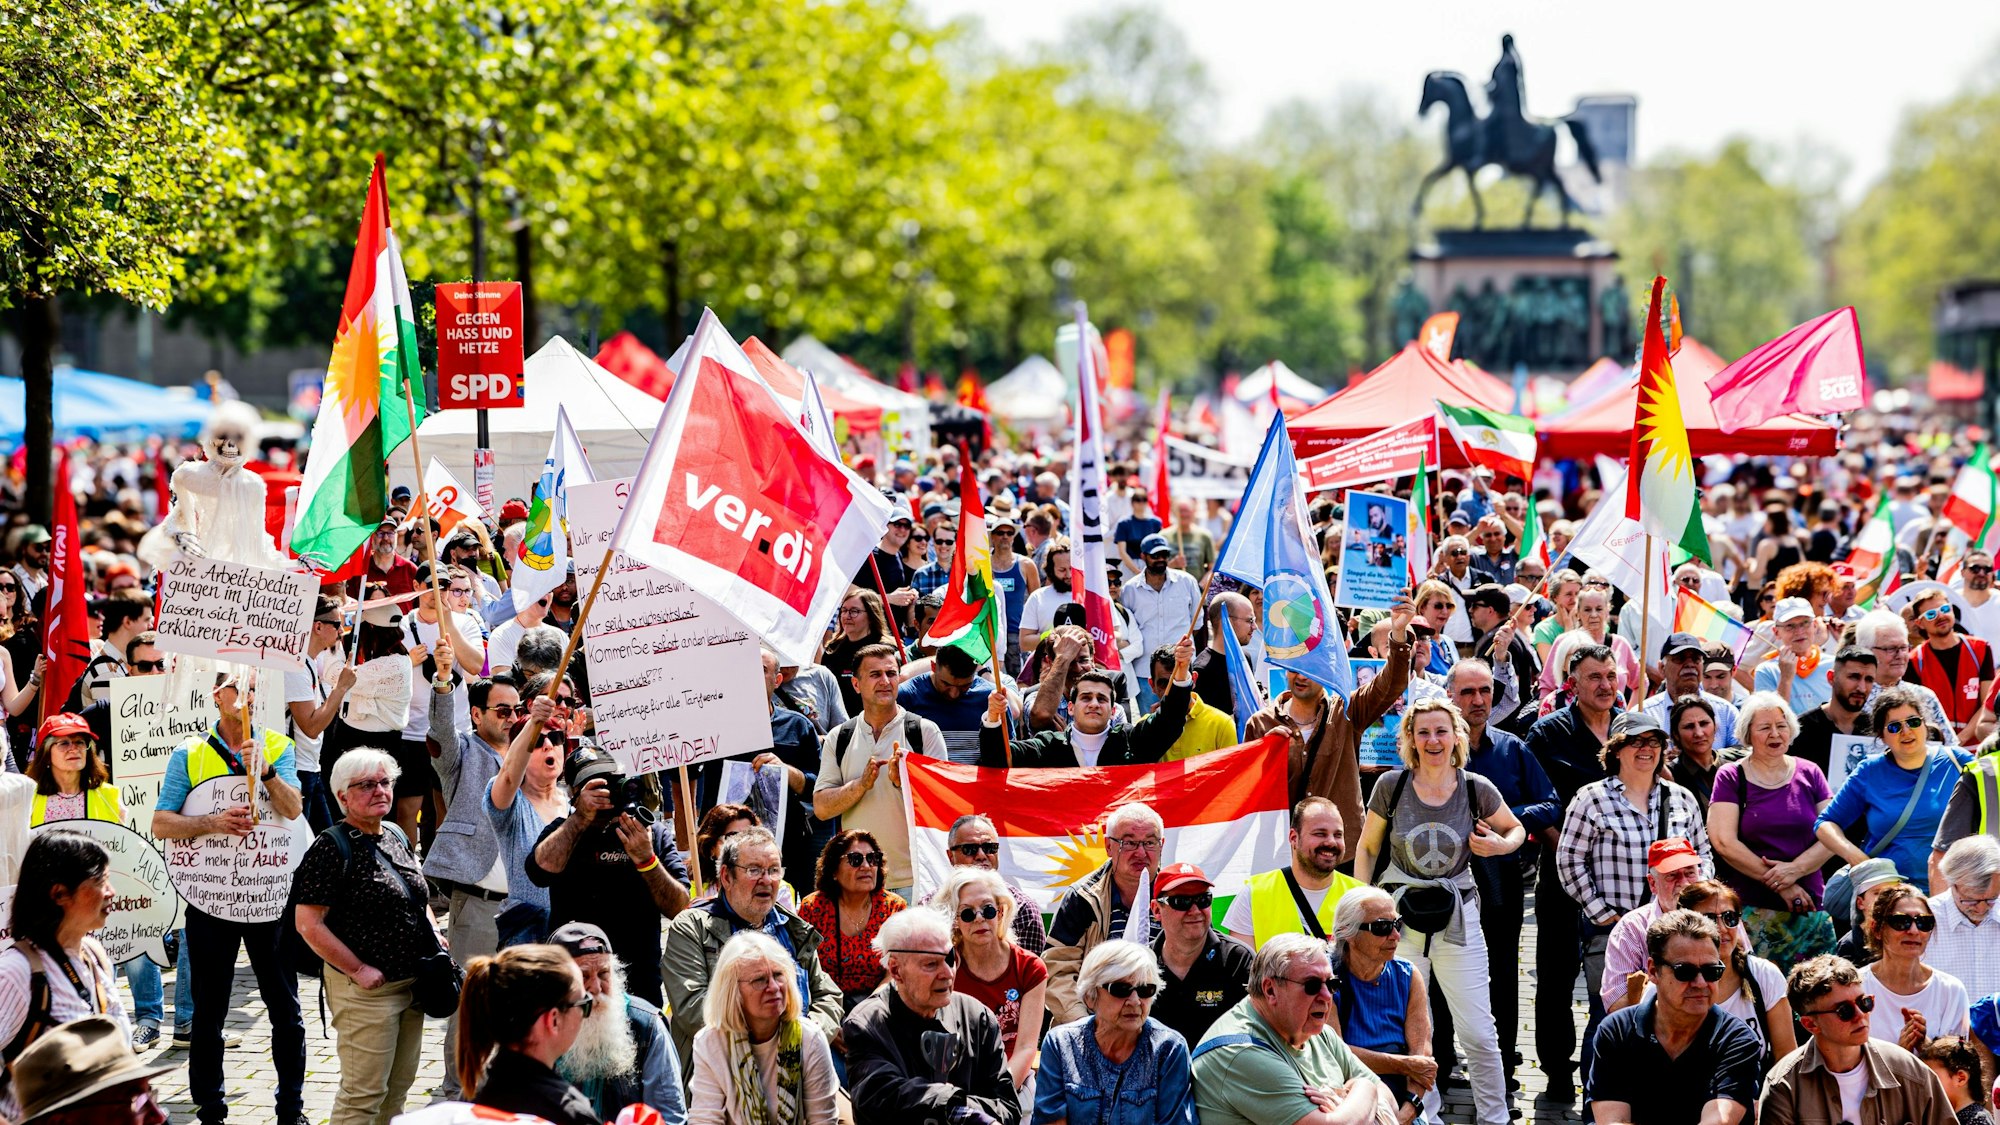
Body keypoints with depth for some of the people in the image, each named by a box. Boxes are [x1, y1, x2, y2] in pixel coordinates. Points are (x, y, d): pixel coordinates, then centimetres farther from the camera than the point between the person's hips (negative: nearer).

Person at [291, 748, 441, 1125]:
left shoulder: (397, 837, 12)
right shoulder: (332, 847, -12)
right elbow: (309, 925, -17)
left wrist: (435, 934, 7)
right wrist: (359, 969, -17)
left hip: (410, 985, 8)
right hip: (365, 991, -8)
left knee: (398, 1087, 14)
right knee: (363, 1095, -6)